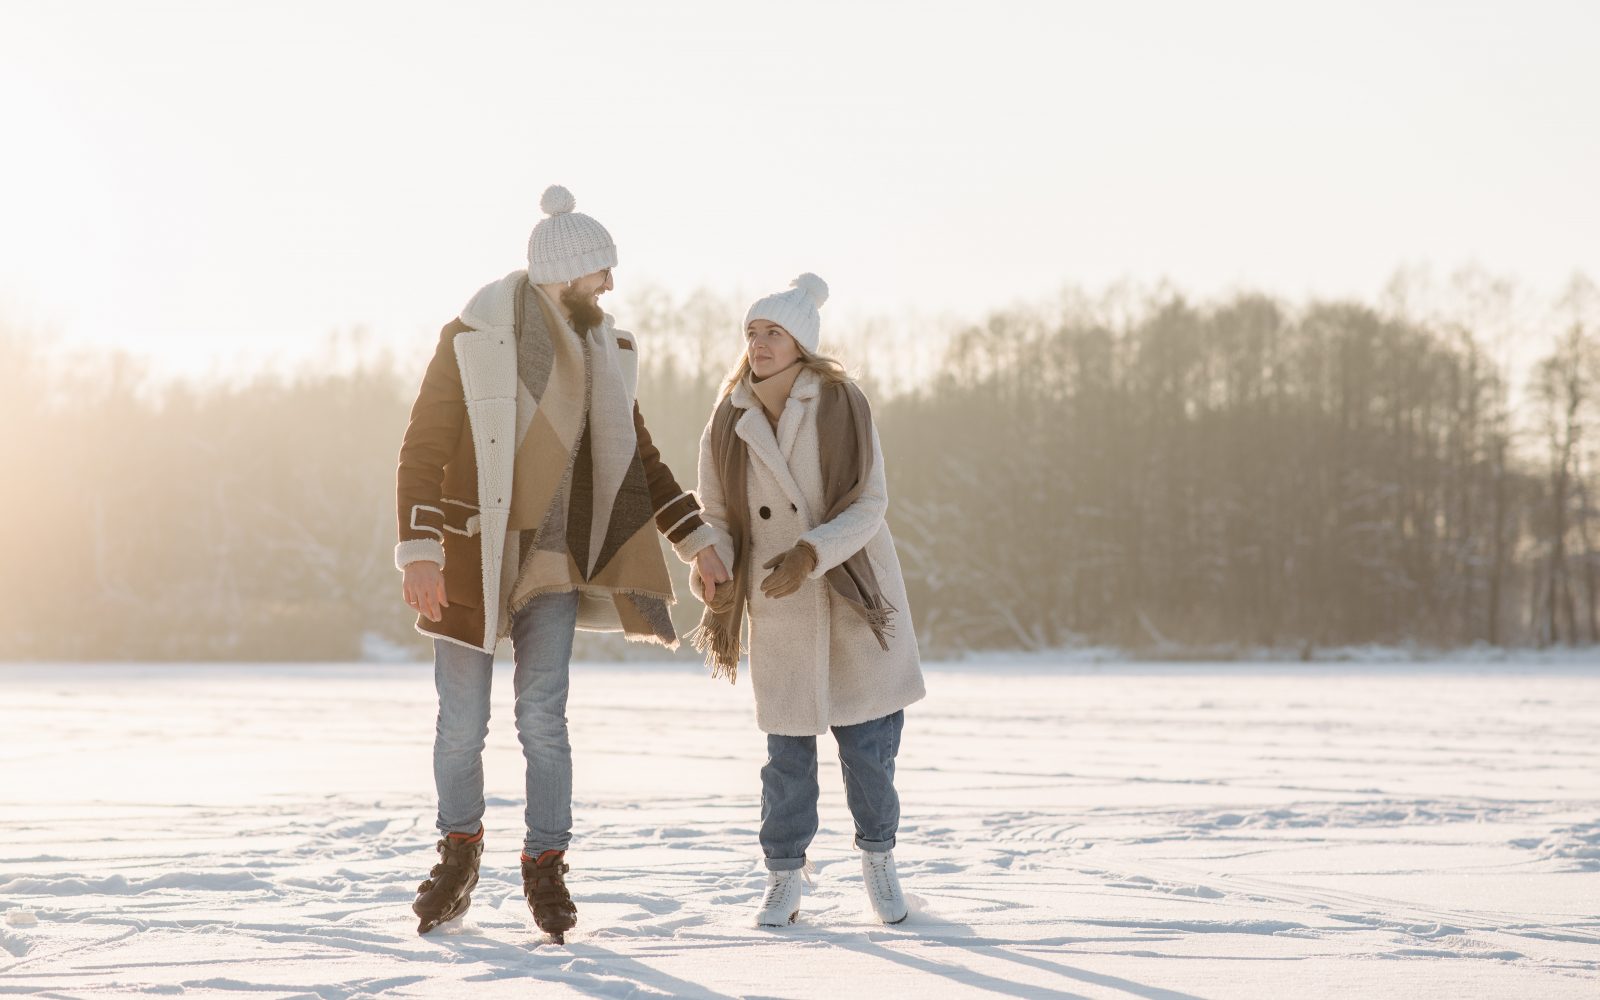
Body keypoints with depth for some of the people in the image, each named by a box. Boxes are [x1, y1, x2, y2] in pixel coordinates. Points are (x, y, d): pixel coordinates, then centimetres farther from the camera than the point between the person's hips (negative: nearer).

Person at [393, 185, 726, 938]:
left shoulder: (602, 351, 4)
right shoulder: (473, 338, -11)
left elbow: (638, 455, 13)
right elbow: (422, 448, -12)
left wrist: (695, 538, 8)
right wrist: (418, 554, -20)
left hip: (551, 554, 3)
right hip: (468, 555, -3)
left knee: (543, 717, -6)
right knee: (461, 726, 3)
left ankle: (545, 868, 7)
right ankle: (459, 853, 25)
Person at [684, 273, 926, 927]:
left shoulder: (843, 407, -10)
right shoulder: (727, 425, -2)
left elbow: (869, 505, -11)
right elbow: (717, 517, 5)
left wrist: (811, 553, -26)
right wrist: (711, 565, -17)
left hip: (857, 602, -1)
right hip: (779, 612, 2)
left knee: (869, 746, 0)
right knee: (788, 751, 3)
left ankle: (878, 857, 24)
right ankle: (784, 878, 20)